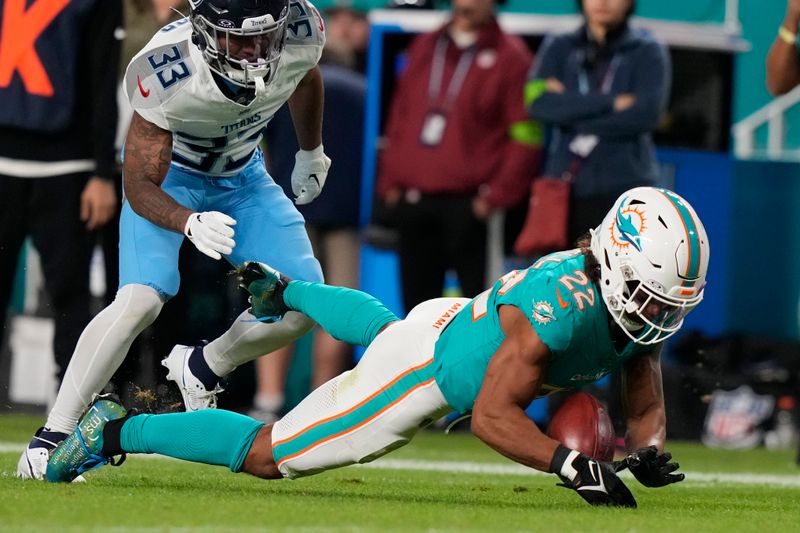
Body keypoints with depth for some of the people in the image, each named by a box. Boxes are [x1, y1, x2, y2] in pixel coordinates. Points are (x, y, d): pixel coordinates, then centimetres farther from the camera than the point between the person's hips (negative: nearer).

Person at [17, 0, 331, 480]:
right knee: (141, 299, -26)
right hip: (168, 177, -5)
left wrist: (312, 153, 19)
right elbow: (140, 187, -30)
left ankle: (200, 368, 19)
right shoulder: (168, 70, -37)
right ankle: (52, 438, -17)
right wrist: (191, 224, -50)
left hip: (243, 177, 5)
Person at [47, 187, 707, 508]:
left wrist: (649, 452, -23)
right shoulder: (559, 307, -39)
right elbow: (492, 417, -36)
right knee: (267, 455, -1)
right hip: (420, 375, -8)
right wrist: (570, 464, -46)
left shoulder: (646, 307, -14)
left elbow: (645, 403, -1)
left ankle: (280, 289, 65)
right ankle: (114, 431, 11)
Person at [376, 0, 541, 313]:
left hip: (467, 207, -5)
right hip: (412, 203, 5)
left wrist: (497, 196, -13)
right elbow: (398, 119, 19)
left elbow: (525, 136, -6)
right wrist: (389, 182, 10)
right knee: (417, 298, 7)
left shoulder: (510, 57, 0)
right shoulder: (424, 48, 17)